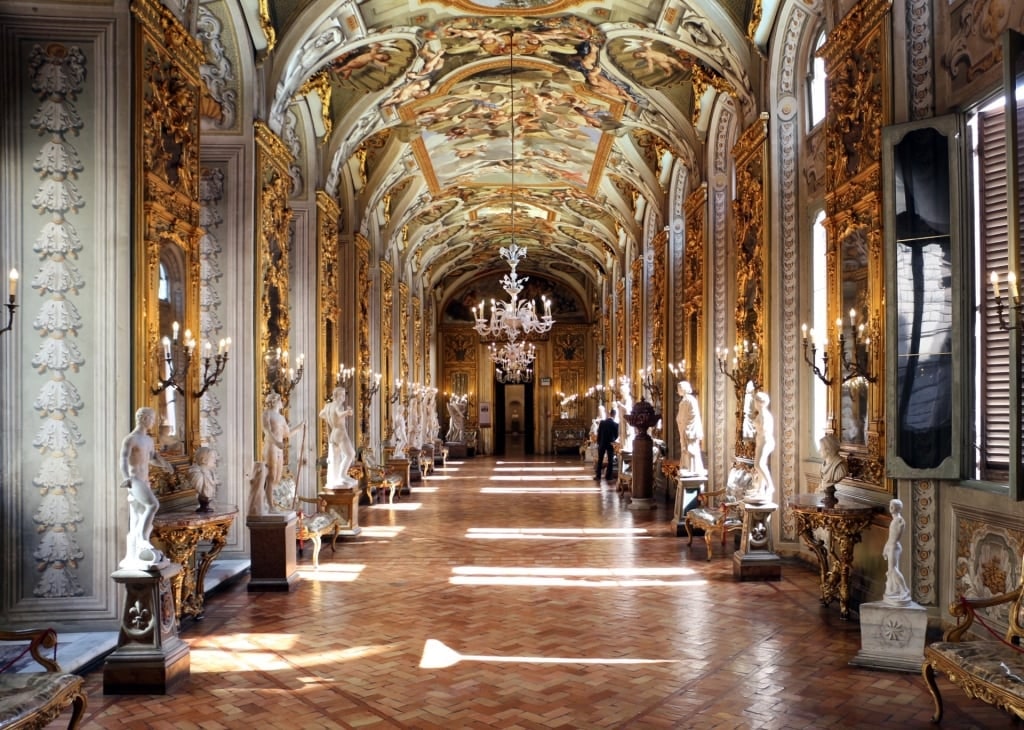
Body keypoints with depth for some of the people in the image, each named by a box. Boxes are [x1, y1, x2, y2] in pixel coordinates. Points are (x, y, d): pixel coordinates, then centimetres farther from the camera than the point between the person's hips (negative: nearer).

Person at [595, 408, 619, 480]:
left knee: (600, 460, 7)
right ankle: (608, 476, 6)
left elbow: (598, 433, -3)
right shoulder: (616, 424, -11)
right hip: (611, 444, -1)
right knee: (610, 460, 7)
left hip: (602, 443, 1)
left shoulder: (602, 422, -7)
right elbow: (617, 435, -3)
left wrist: (598, 442, 7)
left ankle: (598, 475, 6)